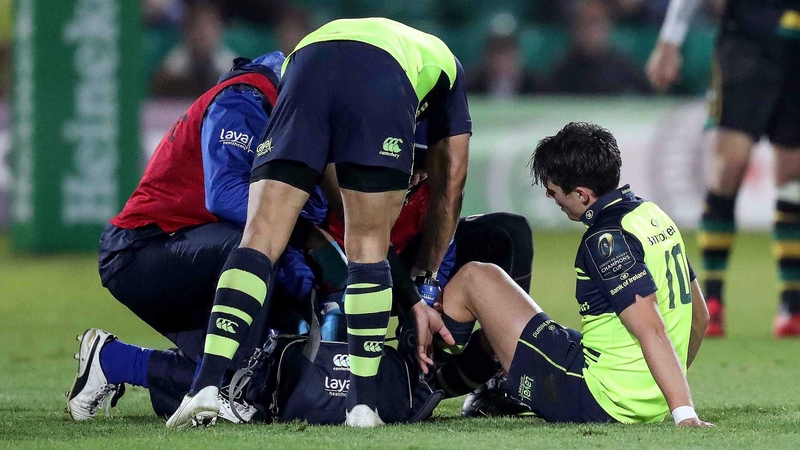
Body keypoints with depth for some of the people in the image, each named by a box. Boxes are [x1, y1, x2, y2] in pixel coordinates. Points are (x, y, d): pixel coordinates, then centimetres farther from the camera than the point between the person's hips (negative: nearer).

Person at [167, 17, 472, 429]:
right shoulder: (443, 61, 40)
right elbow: (449, 186, 35)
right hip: (382, 81, -2)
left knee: (259, 240, 2)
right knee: (368, 249, 10)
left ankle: (206, 387, -10)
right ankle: (363, 405, 7)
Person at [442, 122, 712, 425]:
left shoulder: (607, 240, -20)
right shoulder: (654, 215, 8)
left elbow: (652, 331, -27)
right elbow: (699, 315, 16)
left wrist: (684, 413, -30)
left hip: (596, 399, -10)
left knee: (474, 278, 2)